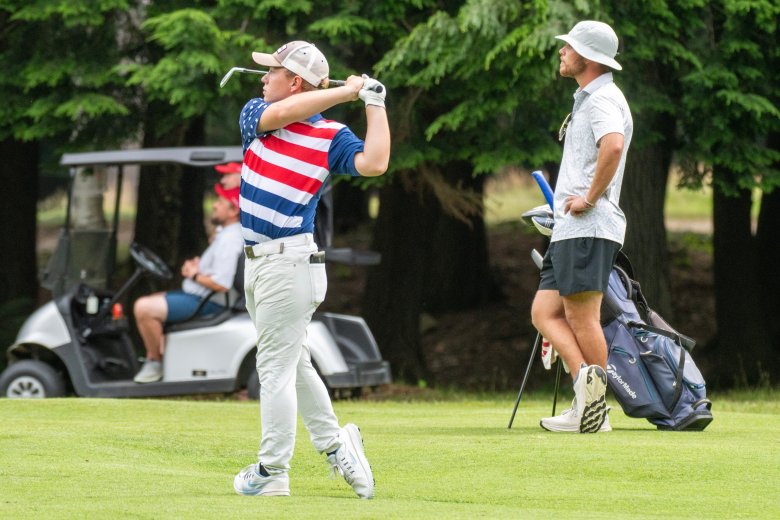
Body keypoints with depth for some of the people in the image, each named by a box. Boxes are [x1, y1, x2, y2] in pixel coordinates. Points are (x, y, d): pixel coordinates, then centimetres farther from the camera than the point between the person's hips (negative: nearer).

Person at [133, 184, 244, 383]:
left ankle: (154, 362, -5)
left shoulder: (230, 240, -22)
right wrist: (196, 266, 5)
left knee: (143, 307, -19)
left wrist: (194, 275, -14)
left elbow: (221, 284, -30)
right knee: (146, 302, 19)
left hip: (204, 303, -12)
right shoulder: (226, 233, 12)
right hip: (196, 295, 12)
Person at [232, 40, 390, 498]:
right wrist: (346, 92, -12)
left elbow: (373, 163, -22)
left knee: (277, 366, -2)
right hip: (258, 262, 7)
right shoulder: (256, 116, 7)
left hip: (291, 261, -7)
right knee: (293, 363, 16)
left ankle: (273, 472, 4)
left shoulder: (330, 135, -7)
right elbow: (279, 114, -15)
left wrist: (374, 103, -14)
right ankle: (334, 444, 26)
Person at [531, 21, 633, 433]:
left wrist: (591, 198, -24)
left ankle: (595, 411, -9)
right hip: (568, 229, 11)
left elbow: (613, 145, -32)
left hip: (589, 227, -11)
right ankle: (586, 385, -2)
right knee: (544, 312, 5)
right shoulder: (586, 99, 23)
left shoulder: (602, 99, -11)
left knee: (581, 315, -9)